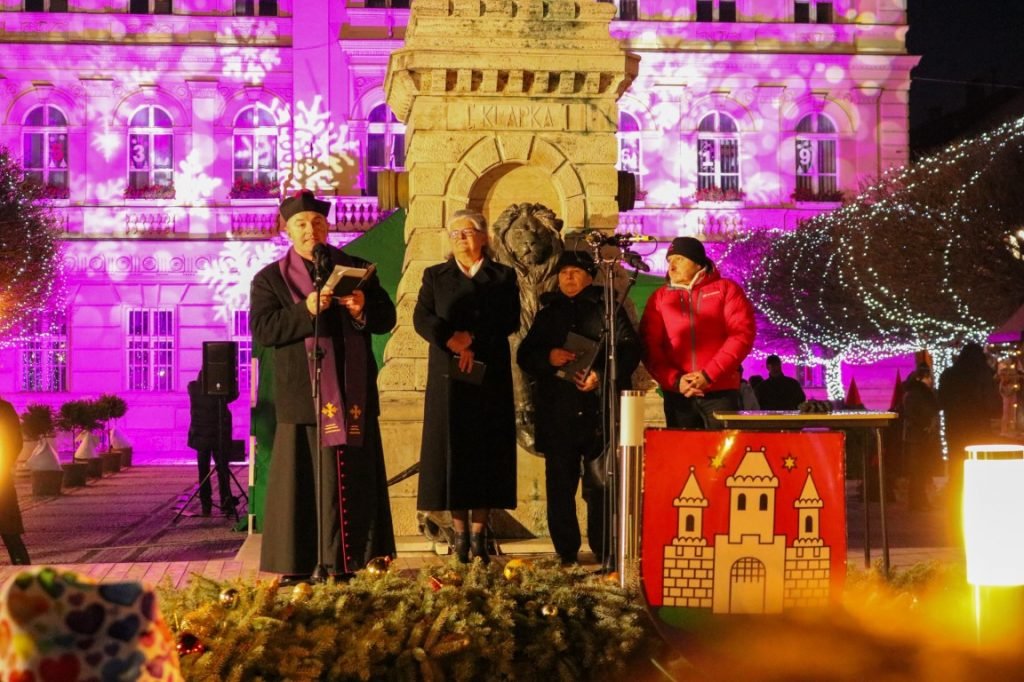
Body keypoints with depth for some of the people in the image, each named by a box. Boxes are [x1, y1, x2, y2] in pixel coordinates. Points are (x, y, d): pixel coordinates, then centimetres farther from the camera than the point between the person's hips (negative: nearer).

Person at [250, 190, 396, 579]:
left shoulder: (358, 269, 15)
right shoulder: (270, 278, 8)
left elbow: (387, 319, 10)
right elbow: (262, 329, -6)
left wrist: (363, 309, -12)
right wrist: (306, 310, -19)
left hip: (354, 392, 3)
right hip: (303, 395, -3)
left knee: (357, 478, 3)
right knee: (306, 479, -4)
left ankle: (353, 562, 10)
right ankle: (300, 566, 0)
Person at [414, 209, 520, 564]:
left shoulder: (503, 276, 11)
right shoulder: (435, 276, 13)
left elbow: (510, 321, -2)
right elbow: (422, 319, -1)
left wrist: (473, 339, -12)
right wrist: (452, 340, -16)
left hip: (489, 376, 0)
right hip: (448, 377, 0)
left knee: (486, 451, -2)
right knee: (452, 450, -4)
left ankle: (479, 535, 2)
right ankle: (460, 535, 0)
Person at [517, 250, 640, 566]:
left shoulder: (607, 309, 8)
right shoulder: (548, 312, 18)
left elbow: (630, 350, -1)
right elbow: (524, 355, 15)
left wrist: (601, 375, -15)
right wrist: (548, 357, -7)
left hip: (600, 412, -3)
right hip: (557, 413, 4)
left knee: (601, 484, -6)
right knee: (559, 484, 4)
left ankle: (604, 553, 1)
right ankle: (565, 554, 12)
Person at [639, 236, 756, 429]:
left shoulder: (726, 289, 5)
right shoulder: (660, 297, 12)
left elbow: (742, 334, -5)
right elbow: (649, 345, 5)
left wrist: (709, 375, -13)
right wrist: (674, 380, -10)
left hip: (721, 392, -2)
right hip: (677, 394, 2)